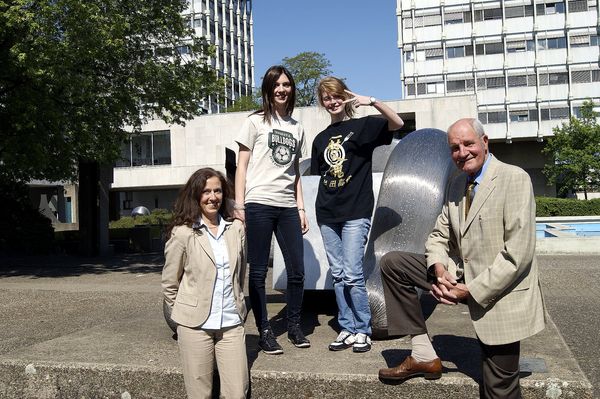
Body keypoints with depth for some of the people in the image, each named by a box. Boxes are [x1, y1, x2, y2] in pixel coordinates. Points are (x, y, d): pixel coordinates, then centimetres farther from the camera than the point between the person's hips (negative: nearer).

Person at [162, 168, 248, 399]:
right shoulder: (182, 233, -6)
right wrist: (184, 313, 7)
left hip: (232, 323, 3)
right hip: (195, 325, -3)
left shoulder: (236, 229, 5)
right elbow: (169, 283, 1)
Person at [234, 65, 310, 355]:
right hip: (259, 204, -4)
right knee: (258, 271, 0)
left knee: (297, 270, 5)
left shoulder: (297, 128, 17)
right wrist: (239, 205, -7)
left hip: (287, 207, 5)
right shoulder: (256, 122, 4)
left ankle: (294, 327, 21)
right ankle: (265, 331, 10)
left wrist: (300, 208, 11)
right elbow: (242, 166, 1)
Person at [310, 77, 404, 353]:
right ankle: (347, 328, 17)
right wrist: (319, 208, 12)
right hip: (328, 214, 5)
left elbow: (397, 123, -13)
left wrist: (372, 102, -24)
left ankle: (362, 330, 5)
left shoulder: (362, 126, 2)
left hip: (355, 211, -5)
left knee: (352, 274, -9)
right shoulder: (321, 139, 17)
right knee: (338, 275, 7)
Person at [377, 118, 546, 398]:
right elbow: (439, 235, 10)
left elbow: (519, 253, -21)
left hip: (498, 295, -6)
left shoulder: (515, 179, -15)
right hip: (460, 277, 7)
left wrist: (473, 290, -20)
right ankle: (423, 355, 3)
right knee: (392, 263, 0)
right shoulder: (456, 184, 8)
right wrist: (439, 268, -12)